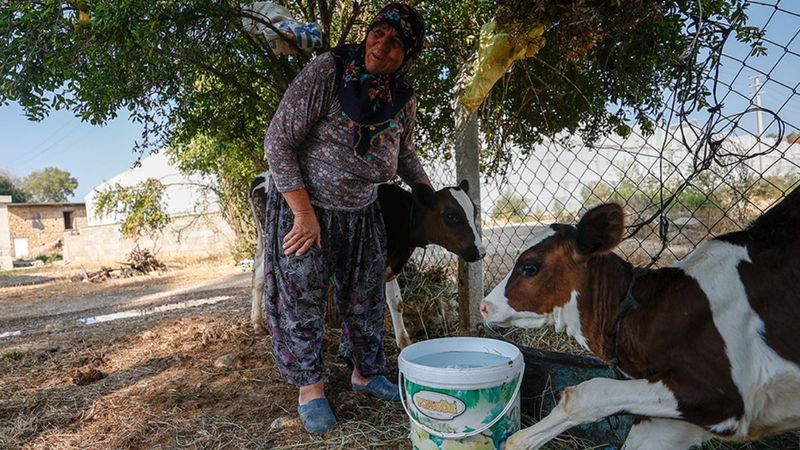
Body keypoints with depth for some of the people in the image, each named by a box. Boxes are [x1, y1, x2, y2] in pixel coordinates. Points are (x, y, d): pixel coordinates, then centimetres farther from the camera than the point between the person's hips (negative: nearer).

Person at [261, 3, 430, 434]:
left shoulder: (404, 98, -4)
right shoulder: (326, 72, -21)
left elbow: (405, 156, 14)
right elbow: (278, 142, -20)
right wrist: (304, 214, -22)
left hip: (362, 212, 5)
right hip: (302, 207, -4)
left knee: (366, 297, 13)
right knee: (301, 298, 3)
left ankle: (365, 372, 35)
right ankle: (310, 387, 22)